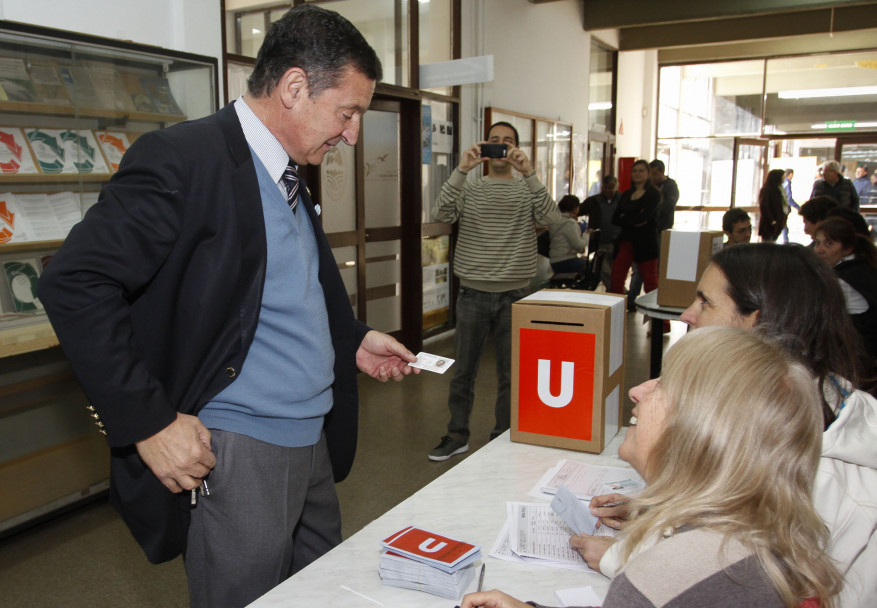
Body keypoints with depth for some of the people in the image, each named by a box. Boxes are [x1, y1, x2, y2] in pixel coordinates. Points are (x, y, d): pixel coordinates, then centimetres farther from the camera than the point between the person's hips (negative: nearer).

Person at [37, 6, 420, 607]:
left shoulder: (289, 178, 14)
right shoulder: (183, 158, -15)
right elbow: (75, 283, -19)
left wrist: (354, 341, 10)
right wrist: (148, 422, -21)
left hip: (314, 445, 9)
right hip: (235, 453, -8)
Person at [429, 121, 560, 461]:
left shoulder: (528, 189, 4)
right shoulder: (469, 188, 6)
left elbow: (551, 219, -16)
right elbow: (442, 215, -13)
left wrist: (529, 173, -23)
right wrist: (461, 170, -21)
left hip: (515, 295, 0)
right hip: (473, 293, 1)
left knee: (510, 374, 9)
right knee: (463, 371, 10)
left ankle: (503, 439, 26)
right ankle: (457, 436, 26)